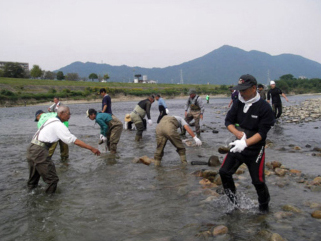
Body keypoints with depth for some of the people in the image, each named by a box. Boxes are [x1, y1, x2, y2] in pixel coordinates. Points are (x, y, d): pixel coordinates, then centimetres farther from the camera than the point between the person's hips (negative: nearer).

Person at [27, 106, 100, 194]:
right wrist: (91, 148, -15)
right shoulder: (58, 125, -11)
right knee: (52, 179, -3)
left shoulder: (51, 120, 15)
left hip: (31, 148, 10)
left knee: (34, 178, 24)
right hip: (39, 151, -10)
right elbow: (74, 140, -16)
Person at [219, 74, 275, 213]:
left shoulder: (264, 107, -17)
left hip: (255, 150, -5)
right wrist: (237, 133, -17)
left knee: (258, 181, 2)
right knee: (224, 172, 1)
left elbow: (262, 133, -19)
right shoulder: (238, 103, -2)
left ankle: (264, 206, 29)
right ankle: (232, 199, 23)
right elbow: (228, 121, 3)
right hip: (237, 146, 5)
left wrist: (245, 143, -31)